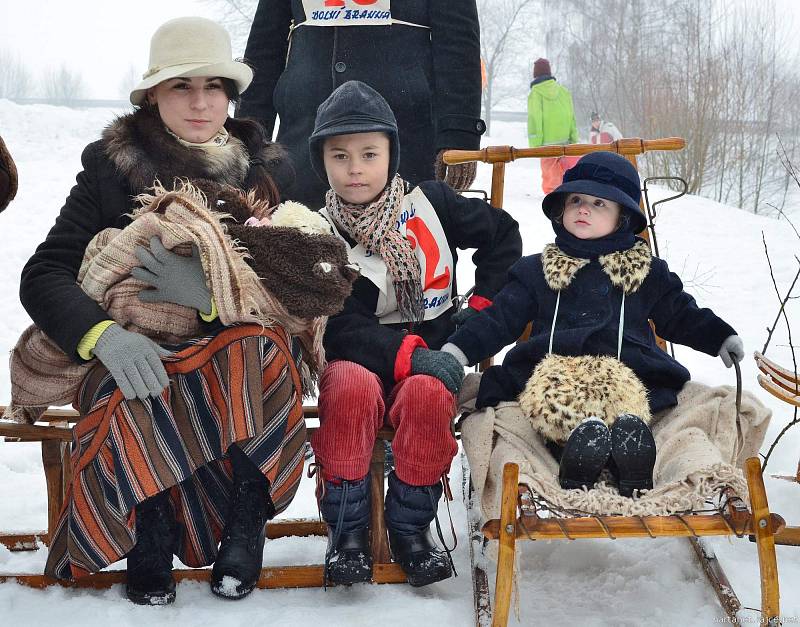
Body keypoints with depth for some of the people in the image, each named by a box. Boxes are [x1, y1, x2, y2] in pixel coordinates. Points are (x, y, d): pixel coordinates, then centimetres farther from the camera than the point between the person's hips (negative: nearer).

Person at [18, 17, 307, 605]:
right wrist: (105, 334, -28)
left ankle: (245, 521, -17)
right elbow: (43, 275, -7)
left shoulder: (269, 169, 5)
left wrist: (215, 290, -23)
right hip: (141, 352, -1)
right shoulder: (111, 165, 0)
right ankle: (153, 536, -12)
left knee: (262, 350, -34)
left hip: (242, 343, 1)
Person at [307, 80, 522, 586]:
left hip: (434, 350, 1)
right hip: (361, 358, -1)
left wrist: (484, 305, 9)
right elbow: (338, 326, -12)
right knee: (352, 387, -35)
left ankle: (410, 525, -16)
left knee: (428, 392, -33)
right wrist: (404, 353, -24)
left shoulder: (429, 202, 3)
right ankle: (347, 527, -22)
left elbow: (502, 233, 16)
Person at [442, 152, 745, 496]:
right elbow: (500, 319, 18)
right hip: (554, 369, 0)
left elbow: (681, 315, 31)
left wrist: (722, 338, 16)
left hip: (628, 371, 0)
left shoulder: (647, 271, 25)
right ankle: (581, 436, -58)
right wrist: (459, 348, 3)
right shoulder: (536, 271, 23)